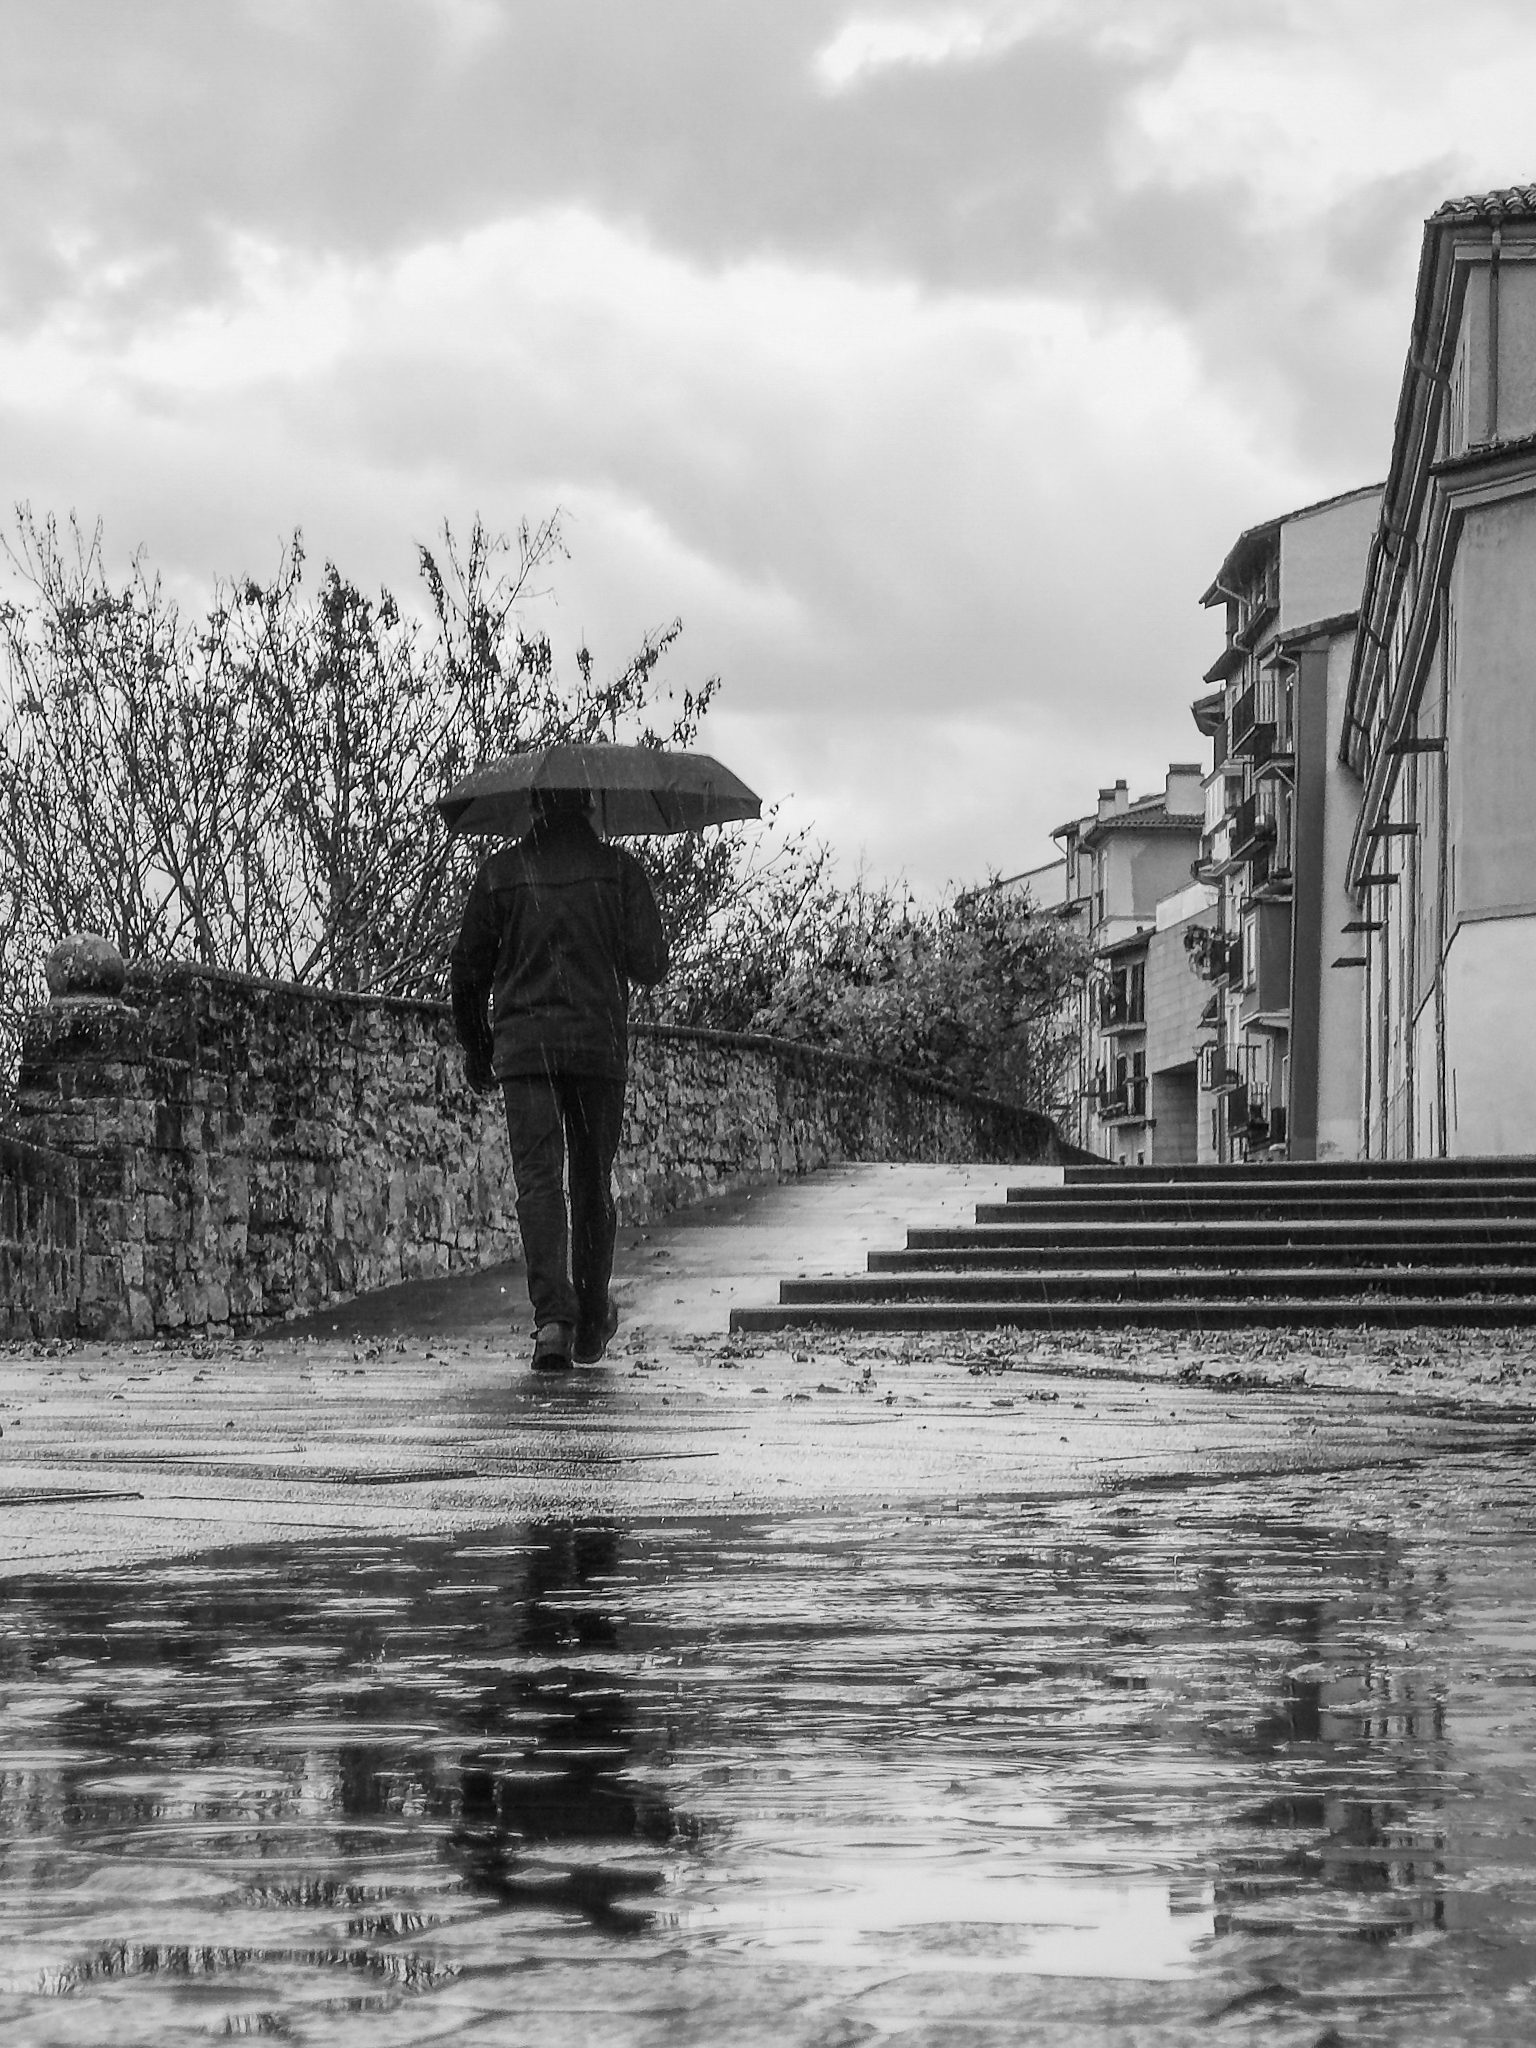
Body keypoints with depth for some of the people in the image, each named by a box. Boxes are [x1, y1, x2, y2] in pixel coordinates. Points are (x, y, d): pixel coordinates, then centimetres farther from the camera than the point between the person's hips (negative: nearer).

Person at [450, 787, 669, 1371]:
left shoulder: (499, 873, 4)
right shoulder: (618, 869, 1)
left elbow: (468, 969, 8)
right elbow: (649, 966, -5)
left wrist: (474, 1046, 21)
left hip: (524, 1048, -1)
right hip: (601, 1044, 1)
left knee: (538, 1180, -6)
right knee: (593, 1184, 13)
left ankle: (553, 1317, -25)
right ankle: (591, 1325, 23)